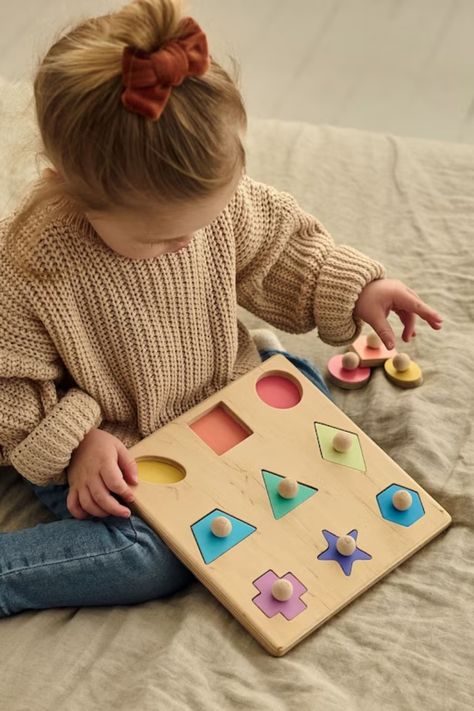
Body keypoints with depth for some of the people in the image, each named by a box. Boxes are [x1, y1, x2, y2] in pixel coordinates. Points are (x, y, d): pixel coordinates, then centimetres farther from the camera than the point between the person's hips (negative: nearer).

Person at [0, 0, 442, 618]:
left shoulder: (215, 196, -20)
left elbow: (276, 248, 2)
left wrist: (354, 286, -7)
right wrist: (76, 444, -27)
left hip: (217, 385, 6)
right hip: (106, 448, -6)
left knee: (309, 392, 3)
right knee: (159, 558, -21)